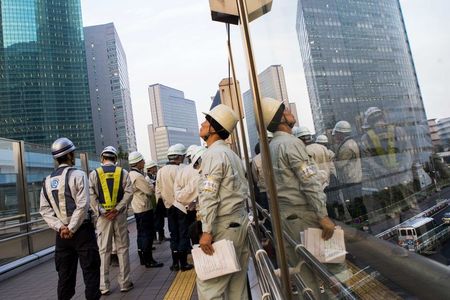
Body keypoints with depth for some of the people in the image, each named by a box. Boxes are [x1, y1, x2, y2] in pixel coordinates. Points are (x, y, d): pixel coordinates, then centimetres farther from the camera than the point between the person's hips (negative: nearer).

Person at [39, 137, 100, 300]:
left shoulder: (47, 180, 8)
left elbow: (44, 210, 3)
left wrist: (60, 227, -3)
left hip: (62, 234, 6)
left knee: (65, 273, 15)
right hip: (82, 230, -5)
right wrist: (72, 228, -10)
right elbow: (82, 205, -18)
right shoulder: (77, 175, -9)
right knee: (90, 270, 2)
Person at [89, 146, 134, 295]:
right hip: (119, 215, 0)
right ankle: (124, 283, 14)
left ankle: (104, 286, 14)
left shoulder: (94, 174, 2)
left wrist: (102, 213, -7)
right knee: (122, 248, 8)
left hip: (102, 216, 0)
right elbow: (129, 193, -8)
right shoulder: (123, 172, 2)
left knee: (104, 250, 8)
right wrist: (117, 209, -10)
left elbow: (92, 197, -6)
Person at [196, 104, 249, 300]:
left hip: (223, 226, -9)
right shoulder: (232, 154, 16)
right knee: (237, 282, 14)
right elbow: (242, 191, 14)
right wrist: (240, 219, 15)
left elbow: (209, 196, -18)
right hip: (240, 222, 9)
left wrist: (206, 231, -18)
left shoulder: (213, 153, -11)